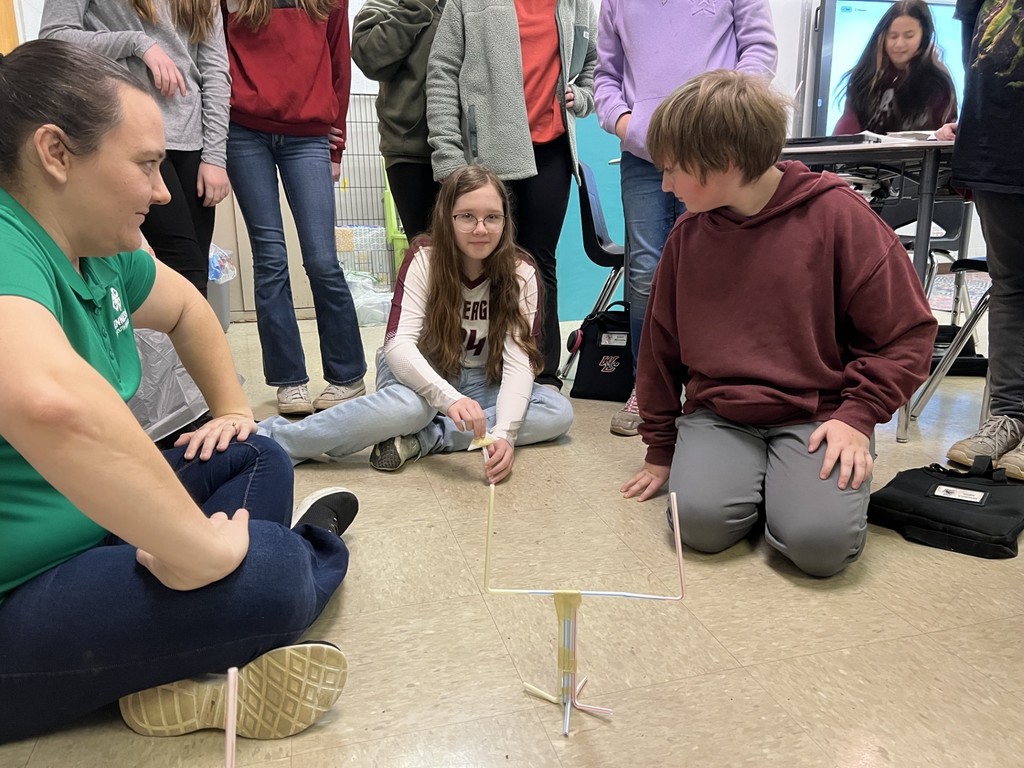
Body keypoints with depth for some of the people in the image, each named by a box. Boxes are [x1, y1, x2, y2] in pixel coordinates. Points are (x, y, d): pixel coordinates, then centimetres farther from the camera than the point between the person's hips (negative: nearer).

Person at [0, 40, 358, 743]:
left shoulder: (100, 252, 3)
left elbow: (183, 307, 23)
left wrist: (233, 408, 15)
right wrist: (196, 546, -39)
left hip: (89, 528, 11)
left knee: (258, 460, 11)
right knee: (268, 574, -28)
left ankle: (186, 677, -4)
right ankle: (316, 546, 9)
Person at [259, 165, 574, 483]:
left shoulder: (521, 274, -14)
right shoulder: (424, 260, -18)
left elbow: (518, 361, -21)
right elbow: (398, 343, -29)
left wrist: (504, 433, -39)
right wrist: (449, 398, -47)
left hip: (480, 382, 4)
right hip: (419, 372, -3)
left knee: (560, 412, -22)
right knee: (411, 407, -39)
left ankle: (422, 439, -29)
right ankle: (269, 437, -31)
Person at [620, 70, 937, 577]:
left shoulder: (837, 215, -7)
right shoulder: (688, 236, 4)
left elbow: (907, 332, -2)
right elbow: (661, 345, 11)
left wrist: (858, 416, -12)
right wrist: (661, 450, 15)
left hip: (817, 414, -2)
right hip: (718, 414, 3)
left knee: (820, 540, -25)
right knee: (702, 520, -24)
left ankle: (793, 479, 7)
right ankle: (754, 476, 7)